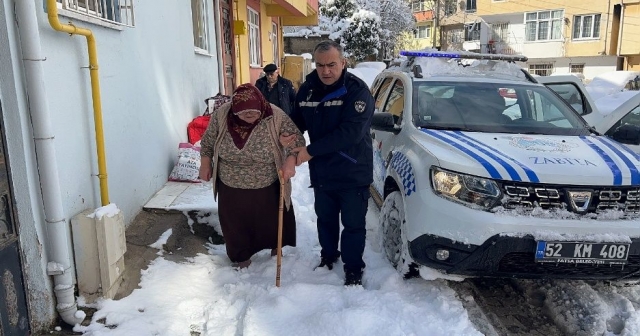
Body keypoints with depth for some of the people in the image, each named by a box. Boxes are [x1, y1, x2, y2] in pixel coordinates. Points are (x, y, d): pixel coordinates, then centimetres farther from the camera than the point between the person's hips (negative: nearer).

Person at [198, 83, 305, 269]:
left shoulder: (276, 117, -21)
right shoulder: (221, 115, -15)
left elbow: (297, 139, -14)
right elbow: (208, 142, 0)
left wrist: (290, 161, -29)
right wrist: (205, 165, 2)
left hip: (268, 186, -1)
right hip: (232, 186, 1)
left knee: (271, 218, 19)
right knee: (236, 223, 16)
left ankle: (275, 245, 47)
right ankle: (240, 255, 39)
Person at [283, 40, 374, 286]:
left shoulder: (357, 90, -18)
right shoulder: (307, 88, 1)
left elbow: (351, 132, -27)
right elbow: (298, 118, 15)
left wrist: (311, 151, -25)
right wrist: (289, 133, -11)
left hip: (353, 173, -5)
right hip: (321, 171, 6)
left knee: (353, 224, 6)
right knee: (325, 219, 22)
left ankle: (353, 268, 25)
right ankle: (328, 256, 44)